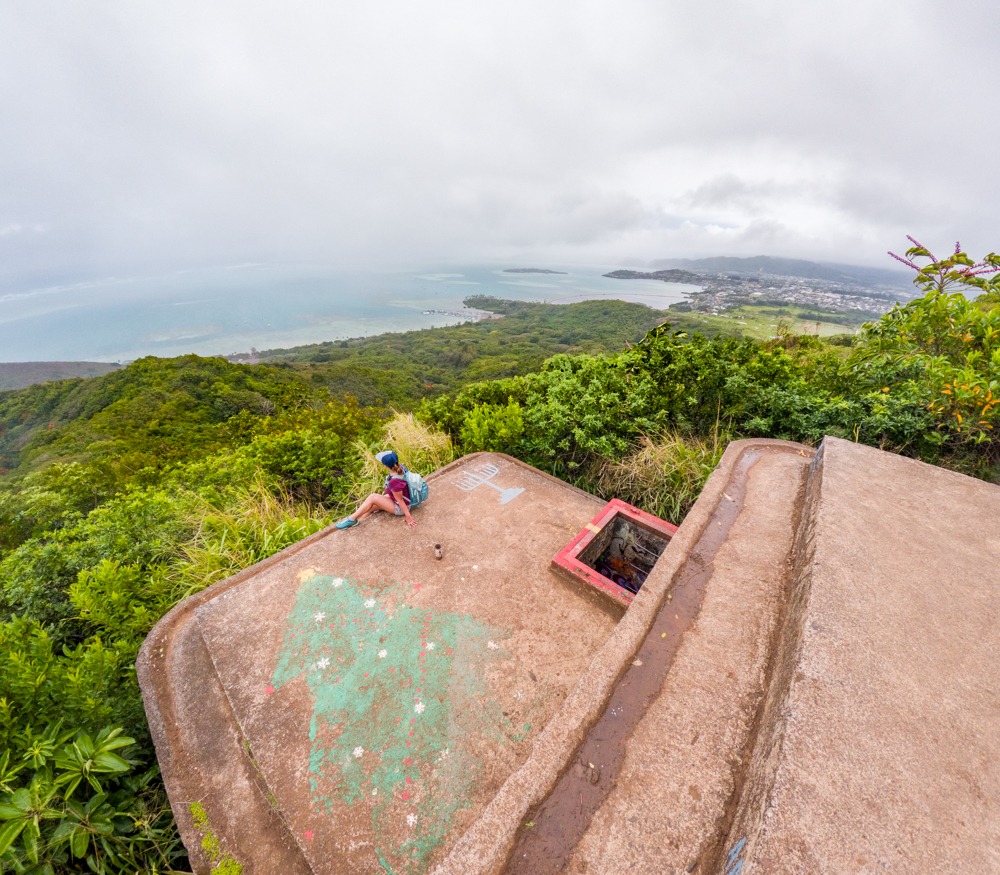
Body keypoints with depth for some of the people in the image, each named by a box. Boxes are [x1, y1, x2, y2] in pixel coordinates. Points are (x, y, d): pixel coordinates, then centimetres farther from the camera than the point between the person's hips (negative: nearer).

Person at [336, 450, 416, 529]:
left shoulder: (394, 482, -34)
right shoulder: (400, 468, -13)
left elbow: (400, 500, -24)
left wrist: (408, 516, -14)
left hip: (400, 508, -8)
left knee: (373, 497, -10)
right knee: (372, 506, 6)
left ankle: (351, 519, 5)